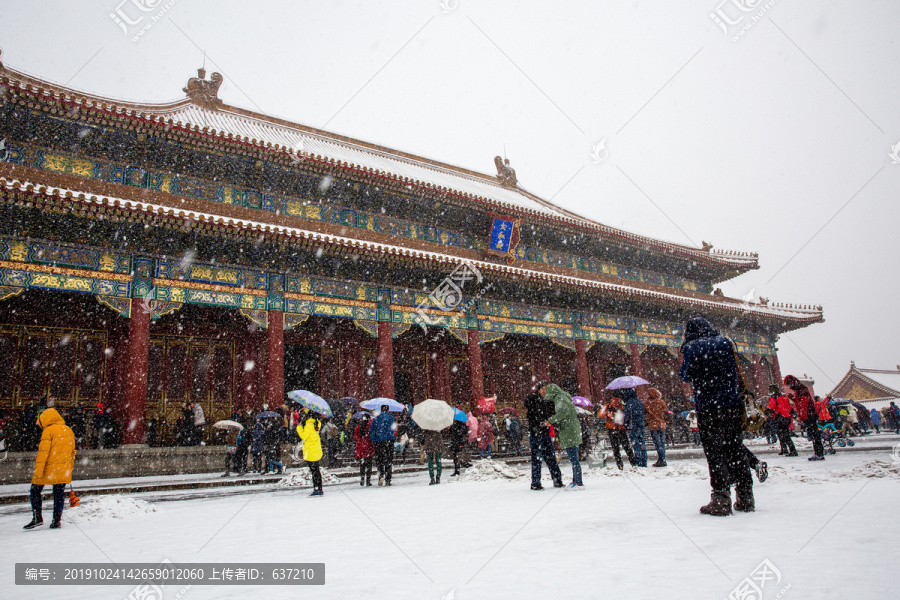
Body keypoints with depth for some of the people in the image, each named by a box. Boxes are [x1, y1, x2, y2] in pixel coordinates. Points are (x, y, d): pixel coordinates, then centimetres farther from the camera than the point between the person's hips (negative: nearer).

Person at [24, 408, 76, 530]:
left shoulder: (48, 431, -7)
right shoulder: (69, 431, 13)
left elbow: (43, 452, -14)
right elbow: (72, 452, 18)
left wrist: (38, 470, -14)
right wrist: (70, 467, 25)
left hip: (50, 467, -5)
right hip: (64, 469, 6)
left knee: (35, 490, 10)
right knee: (59, 493, 10)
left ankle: (37, 517, 4)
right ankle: (57, 520, 8)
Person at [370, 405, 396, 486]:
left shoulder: (376, 419, 3)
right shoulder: (392, 418, 6)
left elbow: (372, 432, 0)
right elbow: (394, 431, 11)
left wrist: (374, 442, 6)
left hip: (379, 441, 0)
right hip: (389, 440, 1)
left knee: (379, 459, 10)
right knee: (389, 461, 5)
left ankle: (381, 475, -14)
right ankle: (387, 481, 2)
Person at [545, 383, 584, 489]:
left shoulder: (560, 398, -10)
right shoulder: (566, 397, 19)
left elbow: (564, 411, -28)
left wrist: (551, 420, -26)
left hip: (569, 433, -10)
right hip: (575, 431, 10)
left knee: (573, 459, -7)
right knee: (573, 458, 15)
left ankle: (579, 483, -5)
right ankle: (575, 481, 22)